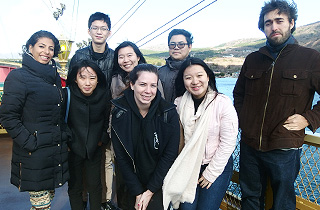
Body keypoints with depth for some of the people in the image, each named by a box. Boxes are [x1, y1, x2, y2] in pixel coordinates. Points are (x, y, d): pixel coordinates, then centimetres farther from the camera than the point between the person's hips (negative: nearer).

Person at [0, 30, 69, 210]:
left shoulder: (54, 77, 13)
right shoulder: (19, 77, -8)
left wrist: (65, 136, 11)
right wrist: (29, 143, -16)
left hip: (58, 151, 6)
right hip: (34, 154, -6)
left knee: (49, 194, 17)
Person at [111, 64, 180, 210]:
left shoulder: (169, 113, -16)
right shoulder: (119, 112, -14)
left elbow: (170, 155, -12)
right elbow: (121, 157, -10)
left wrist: (150, 191, -11)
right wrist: (137, 193, -11)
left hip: (160, 183, -1)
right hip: (133, 181, 1)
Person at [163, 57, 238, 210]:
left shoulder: (223, 103, -16)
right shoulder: (179, 103, -5)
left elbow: (228, 143, -13)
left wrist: (211, 173, -9)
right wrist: (181, 166, -1)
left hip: (218, 166, -2)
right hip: (189, 166, 3)